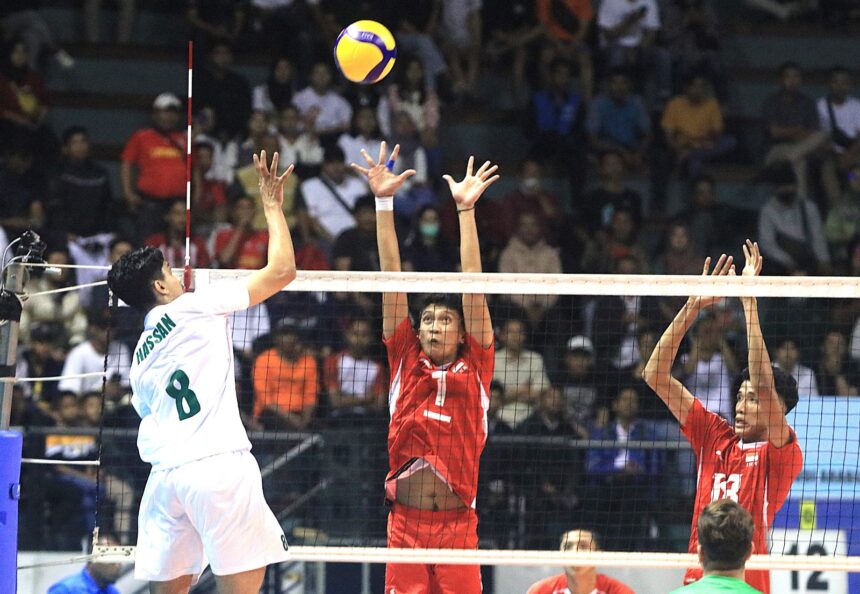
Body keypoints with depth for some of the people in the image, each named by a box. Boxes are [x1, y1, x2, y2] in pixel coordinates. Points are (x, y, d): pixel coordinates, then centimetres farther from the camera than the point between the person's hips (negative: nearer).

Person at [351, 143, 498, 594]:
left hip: (457, 524, -1)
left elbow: (472, 288, 3)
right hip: (405, 523, 1)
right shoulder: (406, 362, 11)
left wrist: (465, 208, -2)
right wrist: (384, 202, 5)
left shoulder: (474, 367, 8)